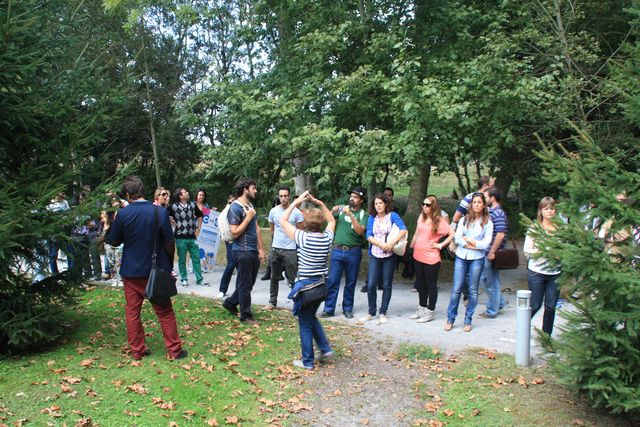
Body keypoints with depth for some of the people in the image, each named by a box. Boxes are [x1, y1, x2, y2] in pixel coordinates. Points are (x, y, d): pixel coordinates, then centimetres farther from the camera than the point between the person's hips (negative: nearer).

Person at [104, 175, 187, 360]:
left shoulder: (123, 214, -10)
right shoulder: (160, 212, -11)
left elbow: (114, 241, 3)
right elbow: (169, 242, -6)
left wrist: (107, 228, 21)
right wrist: (169, 265, 8)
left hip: (131, 271, 0)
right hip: (157, 271, 0)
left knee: (132, 312, 12)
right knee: (165, 311, 8)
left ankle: (137, 350, 17)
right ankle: (174, 350, 11)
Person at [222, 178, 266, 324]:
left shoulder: (250, 206, 14)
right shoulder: (235, 208, -14)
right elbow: (235, 233, -19)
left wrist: (260, 249, 12)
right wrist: (248, 217, -18)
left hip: (253, 251, 9)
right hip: (242, 252, -9)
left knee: (250, 283, 17)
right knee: (245, 284, 2)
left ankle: (230, 303, 34)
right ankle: (246, 315, 14)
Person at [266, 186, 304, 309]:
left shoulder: (296, 212, -8)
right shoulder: (273, 211, 3)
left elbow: (300, 232, 2)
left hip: (290, 250, -4)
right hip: (275, 248, 4)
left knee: (293, 279, -1)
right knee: (274, 277, 14)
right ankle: (272, 302, 25)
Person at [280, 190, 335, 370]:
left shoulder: (303, 237, -17)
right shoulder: (327, 237, -4)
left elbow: (283, 221, -6)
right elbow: (331, 220, 18)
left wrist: (295, 203, -1)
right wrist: (320, 203, 11)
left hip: (305, 285, -6)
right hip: (321, 284, 6)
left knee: (305, 324, 7)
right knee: (311, 317, 26)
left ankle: (307, 362, 15)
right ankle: (325, 349, 22)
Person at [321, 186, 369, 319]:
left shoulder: (364, 215, -1)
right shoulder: (341, 208, 6)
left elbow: (360, 231, -16)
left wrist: (350, 215, -23)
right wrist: (332, 211, -11)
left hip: (353, 252, -1)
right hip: (337, 250, 1)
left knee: (350, 282, 9)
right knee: (332, 281, 1)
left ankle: (347, 309, 22)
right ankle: (329, 309, 8)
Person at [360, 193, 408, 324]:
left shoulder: (393, 216, -3)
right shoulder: (372, 218, 5)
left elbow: (404, 230, -16)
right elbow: (369, 236, -3)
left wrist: (391, 243, -25)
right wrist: (381, 244, -18)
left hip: (389, 256, -2)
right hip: (375, 255, 2)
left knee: (387, 285, 5)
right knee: (371, 285, -2)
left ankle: (383, 313, 16)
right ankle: (371, 313, 11)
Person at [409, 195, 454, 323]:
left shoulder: (439, 220, -11)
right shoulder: (421, 217, 6)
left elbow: (452, 234, -14)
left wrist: (440, 245, -14)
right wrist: (411, 247, 14)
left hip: (431, 258, -6)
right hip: (418, 256, 6)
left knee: (431, 285, 6)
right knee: (420, 284, 17)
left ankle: (429, 312, 16)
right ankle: (421, 309, 31)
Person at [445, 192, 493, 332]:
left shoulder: (487, 223, 2)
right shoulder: (464, 219, 7)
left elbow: (486, 243, -8)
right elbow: (457, 238, -4)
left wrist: (468, 240, -6)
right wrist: (473, 245, -11)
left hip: (477, 259, -1)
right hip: (461, 257, 1)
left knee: (473, 290, 6)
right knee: (456, 289, 0)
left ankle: (468, 320, 17)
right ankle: (450, 319, 10)